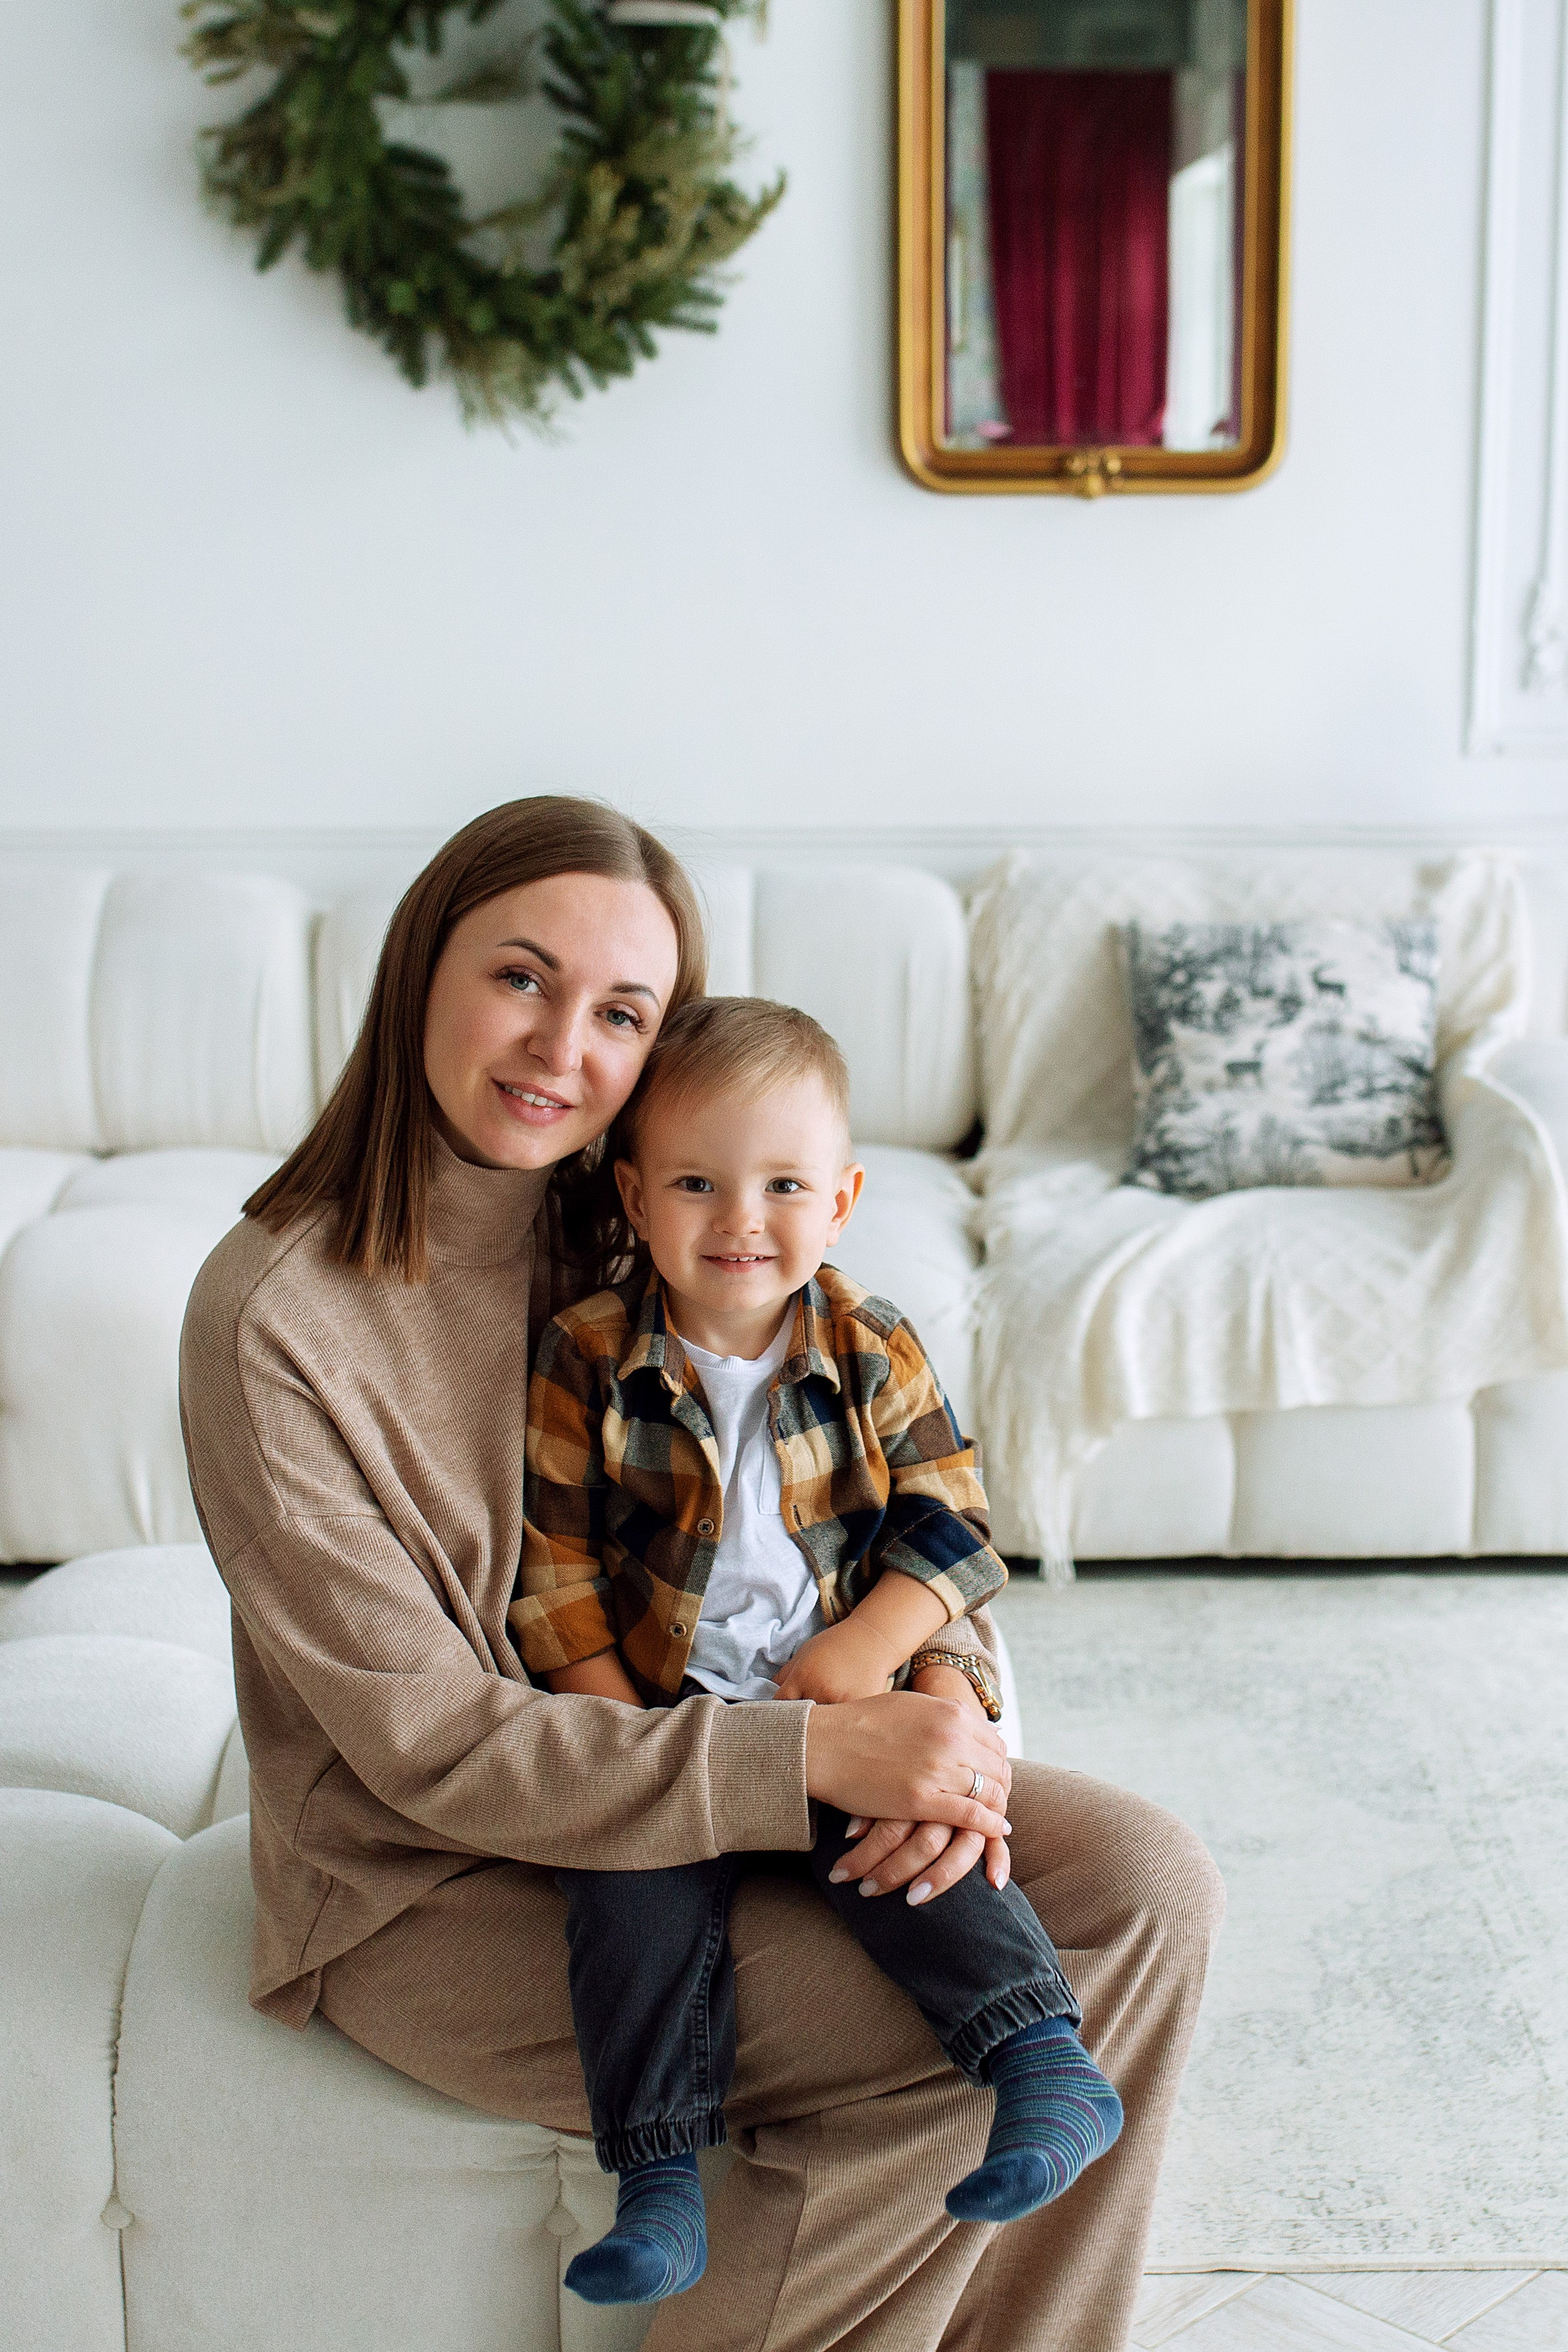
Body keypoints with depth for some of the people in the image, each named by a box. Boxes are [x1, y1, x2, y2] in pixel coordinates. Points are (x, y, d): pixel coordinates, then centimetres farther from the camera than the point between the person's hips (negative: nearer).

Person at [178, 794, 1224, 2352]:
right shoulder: (272, 1322, -22)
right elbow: (432, 1748, -23)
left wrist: (945, 1705, -18)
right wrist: (817, 1758, -29)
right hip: (429, 1893, -6)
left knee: (1146, 1889, -7)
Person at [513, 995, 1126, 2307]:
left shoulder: (875, 1356, 1)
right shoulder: (586, 1363, -2)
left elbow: (955, 1523, 1)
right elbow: (553, 1567, -1)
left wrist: (868, 1645, -15)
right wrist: (617, 1726, -10)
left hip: (842, 1700, 0)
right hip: (663, 1709, 0)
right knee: (638, 1873, -22)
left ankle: (1049, 2063, -23)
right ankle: (660, 2175, -17)